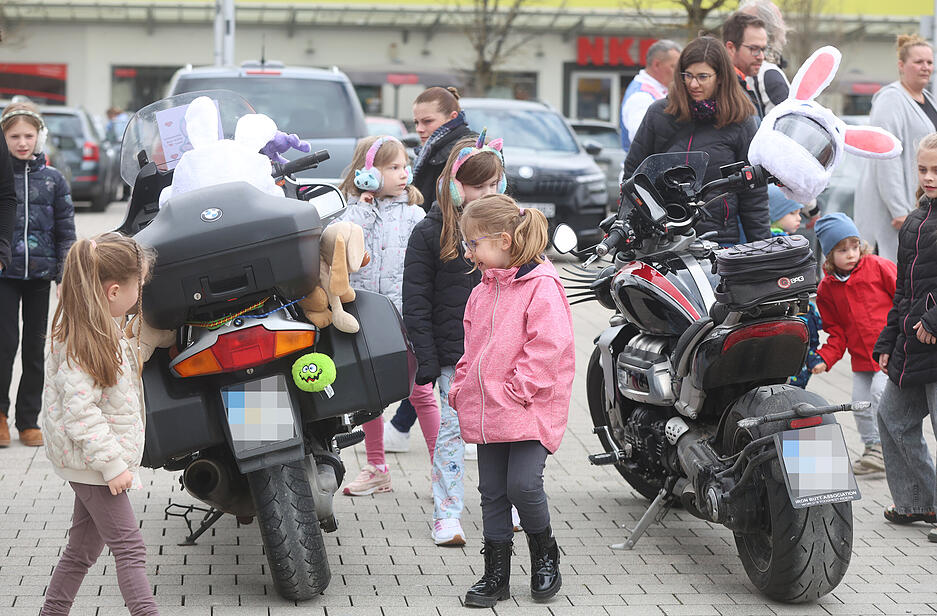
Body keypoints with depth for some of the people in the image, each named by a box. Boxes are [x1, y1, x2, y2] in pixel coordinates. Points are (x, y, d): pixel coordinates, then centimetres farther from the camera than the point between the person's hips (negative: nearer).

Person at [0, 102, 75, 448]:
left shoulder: (52, 179, 5)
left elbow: (66, 229, 8)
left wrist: (66, 274, 2)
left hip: (39, 274, 2)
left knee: (35, 346, 6)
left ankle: (29, 420, 16)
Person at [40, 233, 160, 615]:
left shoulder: (102, 328, 8)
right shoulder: (82, 342, -23)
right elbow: (80, 412, -26)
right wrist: (112, 464, -25)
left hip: (94, 462, 10)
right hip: (91, 462, -10)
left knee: (84, 547, 16)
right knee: (129, 548, -10)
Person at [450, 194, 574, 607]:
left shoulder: (541, 286, -11)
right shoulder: (482, 293, 14)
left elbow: (548, 347, -17)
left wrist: (518, 390, -19)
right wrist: (461, 389, 11)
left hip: (529, 411, -7)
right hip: (486, 413, 7)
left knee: (523, 484, -14)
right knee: (492, 492, 8)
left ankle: (545, 556, 12)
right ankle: (496, 573, 16)